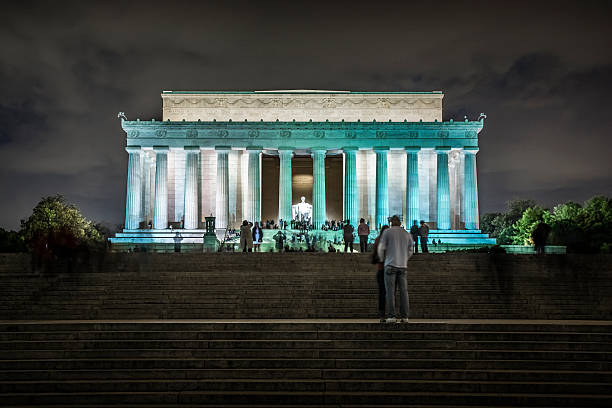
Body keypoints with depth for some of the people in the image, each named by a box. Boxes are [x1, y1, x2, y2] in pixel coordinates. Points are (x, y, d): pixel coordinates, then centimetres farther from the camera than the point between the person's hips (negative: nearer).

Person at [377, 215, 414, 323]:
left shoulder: (387, 232, 0)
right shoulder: (407, 234, 11)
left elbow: (380, 249, 0)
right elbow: (410, 251, 18)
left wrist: (382, 259, 18)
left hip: (390, 265, -3)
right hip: (403, 266, 3)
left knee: (390, 291, -3)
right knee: (403, 291, 5)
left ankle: (391, 316, -6)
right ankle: (404, 316, 4)